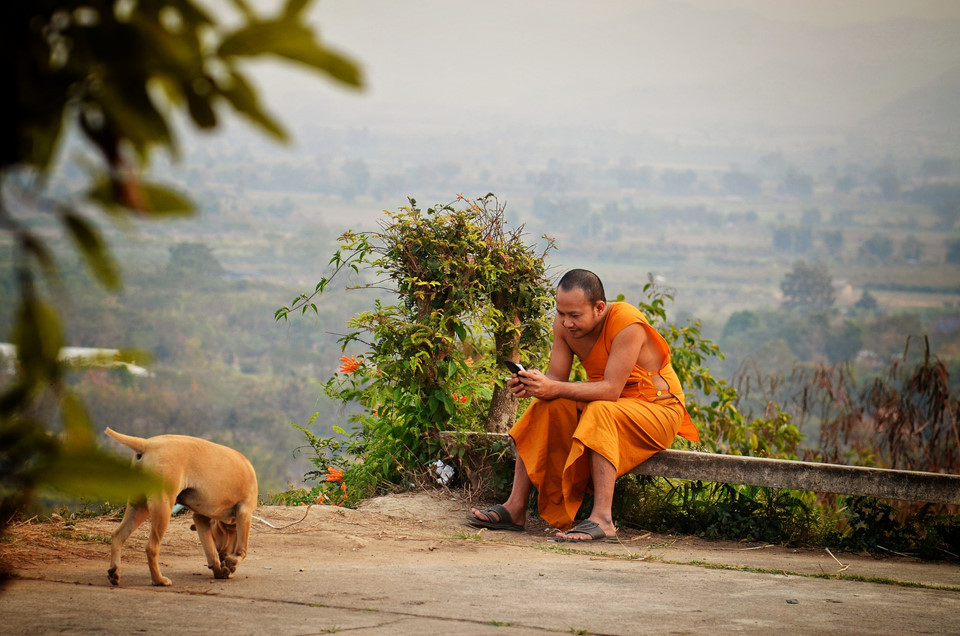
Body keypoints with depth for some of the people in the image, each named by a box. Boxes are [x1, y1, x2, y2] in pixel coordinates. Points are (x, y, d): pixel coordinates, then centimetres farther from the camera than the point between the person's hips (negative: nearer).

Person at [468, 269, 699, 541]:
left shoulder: (627, 323, -26)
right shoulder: (564, 324, -5)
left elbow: (611, 389, -31)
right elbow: (556, 378, -7)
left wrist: (554, 389, -39)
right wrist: (530, 384, -30)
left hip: (659, 410, -7)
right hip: (603, 405, 7)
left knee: (600, 412, -35)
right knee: (544, 409, -14)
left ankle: (602, 519, -40)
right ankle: (515, 508, -15)